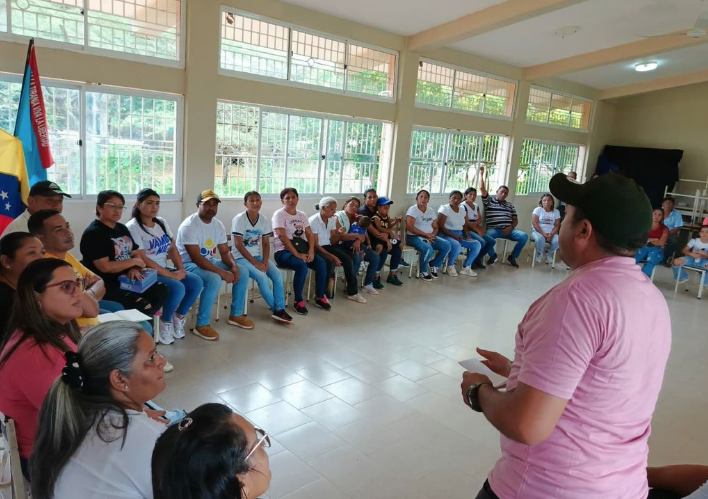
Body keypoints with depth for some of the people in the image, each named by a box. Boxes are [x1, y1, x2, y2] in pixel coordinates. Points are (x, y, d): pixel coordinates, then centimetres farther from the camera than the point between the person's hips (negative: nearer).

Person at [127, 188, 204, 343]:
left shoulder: (162, 222, 10)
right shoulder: (132, 227, -13)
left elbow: (173, 248, 10)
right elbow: (142, 259, -19)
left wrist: (181, 269, -8)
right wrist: (171, 275, -21)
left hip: (164, 269, 7)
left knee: (196, 283, -11)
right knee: (178, 288, -29)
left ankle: (179, 317, 8)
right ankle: (165, 322, -3)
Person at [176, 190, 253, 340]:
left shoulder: (218, 224, 3)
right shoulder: (189, 226, -22)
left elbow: (225, 251, 6)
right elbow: (196, 258, -28)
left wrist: (234, 266, -16)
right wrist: (222, 273, -30)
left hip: (210, 262, 8)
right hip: (189, 265, -8)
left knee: (243, 271, -3)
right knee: (214, 279, -35)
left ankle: (236, 314, 10)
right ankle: (202, 325, -20)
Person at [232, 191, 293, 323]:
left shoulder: (264, 220, 2)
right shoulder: (239, 219, -13)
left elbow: (266, 243, 6)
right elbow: (239, 245, -16)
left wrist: (265, 261, -12)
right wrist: (255, 263, -20)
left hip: (258, 256, 5)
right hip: (241, 257, -5)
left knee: (277, 275, -17)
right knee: (262, 277, -26)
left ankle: (280, 309, -14)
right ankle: (276, 309, -11)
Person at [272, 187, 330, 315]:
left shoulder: (302, 215, 14)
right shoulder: (279, 214, -5)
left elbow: (310, 235, 7)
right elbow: (282, 237, -16)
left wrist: (311, 251, -12)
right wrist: (297, 254, -23)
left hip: (302, 249, 6)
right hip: (283, 251, -6)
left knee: (321, 264, -18)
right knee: (302, 266, -33)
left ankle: (320, 297, 0)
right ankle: (298, 301, -16)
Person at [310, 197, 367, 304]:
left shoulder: (333, 220, 4)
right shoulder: (313, 221, -16)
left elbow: (332, 242, 7)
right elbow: (315, 245, -18)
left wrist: (338, 233, -14)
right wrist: (332, 256, -26)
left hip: (328, 246, 7)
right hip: (317, 249, -7)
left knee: (348, 259, -14)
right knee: (330, 262, -34)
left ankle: (352, 292, -1)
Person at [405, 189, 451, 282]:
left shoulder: (431, 211, 14)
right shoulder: (413, 209, -7)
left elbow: (435, 227, 13)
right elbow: (409, 227, -17)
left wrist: (432, 235, -11)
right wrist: (426, 234, -17)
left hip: (429, 237, 7)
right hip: (414, 236, -7)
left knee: (446, 245, -14)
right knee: (428, 249, -35)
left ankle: (434, 265, 8)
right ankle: (423, 271, -8)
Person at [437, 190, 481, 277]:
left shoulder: (462, 210, 12)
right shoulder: (444, 209, -9)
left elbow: (465, 225, 17)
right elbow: (441, 227, -15)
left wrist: (466, 234, -6)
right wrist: (453, 236, -22)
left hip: (460, 235, 7)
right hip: (447, 235, -7)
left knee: (477, 245, -11)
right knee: (456, 246, -37)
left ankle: (466, 267, 1)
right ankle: (450, 266, -8)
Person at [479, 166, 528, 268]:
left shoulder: (510, 205, 23)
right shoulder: (489, 201, 12)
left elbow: (515, 219, 18)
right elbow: (482, 188, -1)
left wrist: (511, 227, -4)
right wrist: (481, 174, -3)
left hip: (508, 229, 4)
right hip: (493, 229, -4)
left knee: (524, 236, -22)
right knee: (486, 237, -38)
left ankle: (512, 257, 0)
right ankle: (493, 255, -6)